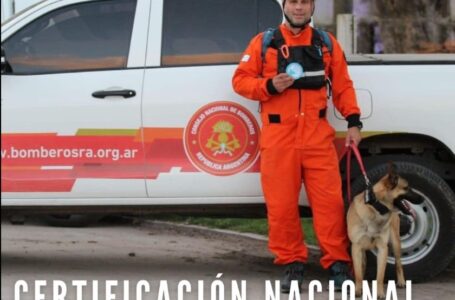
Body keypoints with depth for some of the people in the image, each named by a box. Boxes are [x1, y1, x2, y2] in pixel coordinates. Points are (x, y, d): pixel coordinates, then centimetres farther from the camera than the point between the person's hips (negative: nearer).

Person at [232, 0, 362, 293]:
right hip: (278, 137, 0)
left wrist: (353, 121, 2)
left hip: (318, 136, 0)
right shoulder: (264, 43, 9)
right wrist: (268, 86, -11)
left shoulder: (327, 43, 13)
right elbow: (240, 79, 7)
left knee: (329, 201, -5)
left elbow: (342, 85, 12)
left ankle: (339, 264, 2)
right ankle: (293, 264, 11)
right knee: (281, 205, 0)